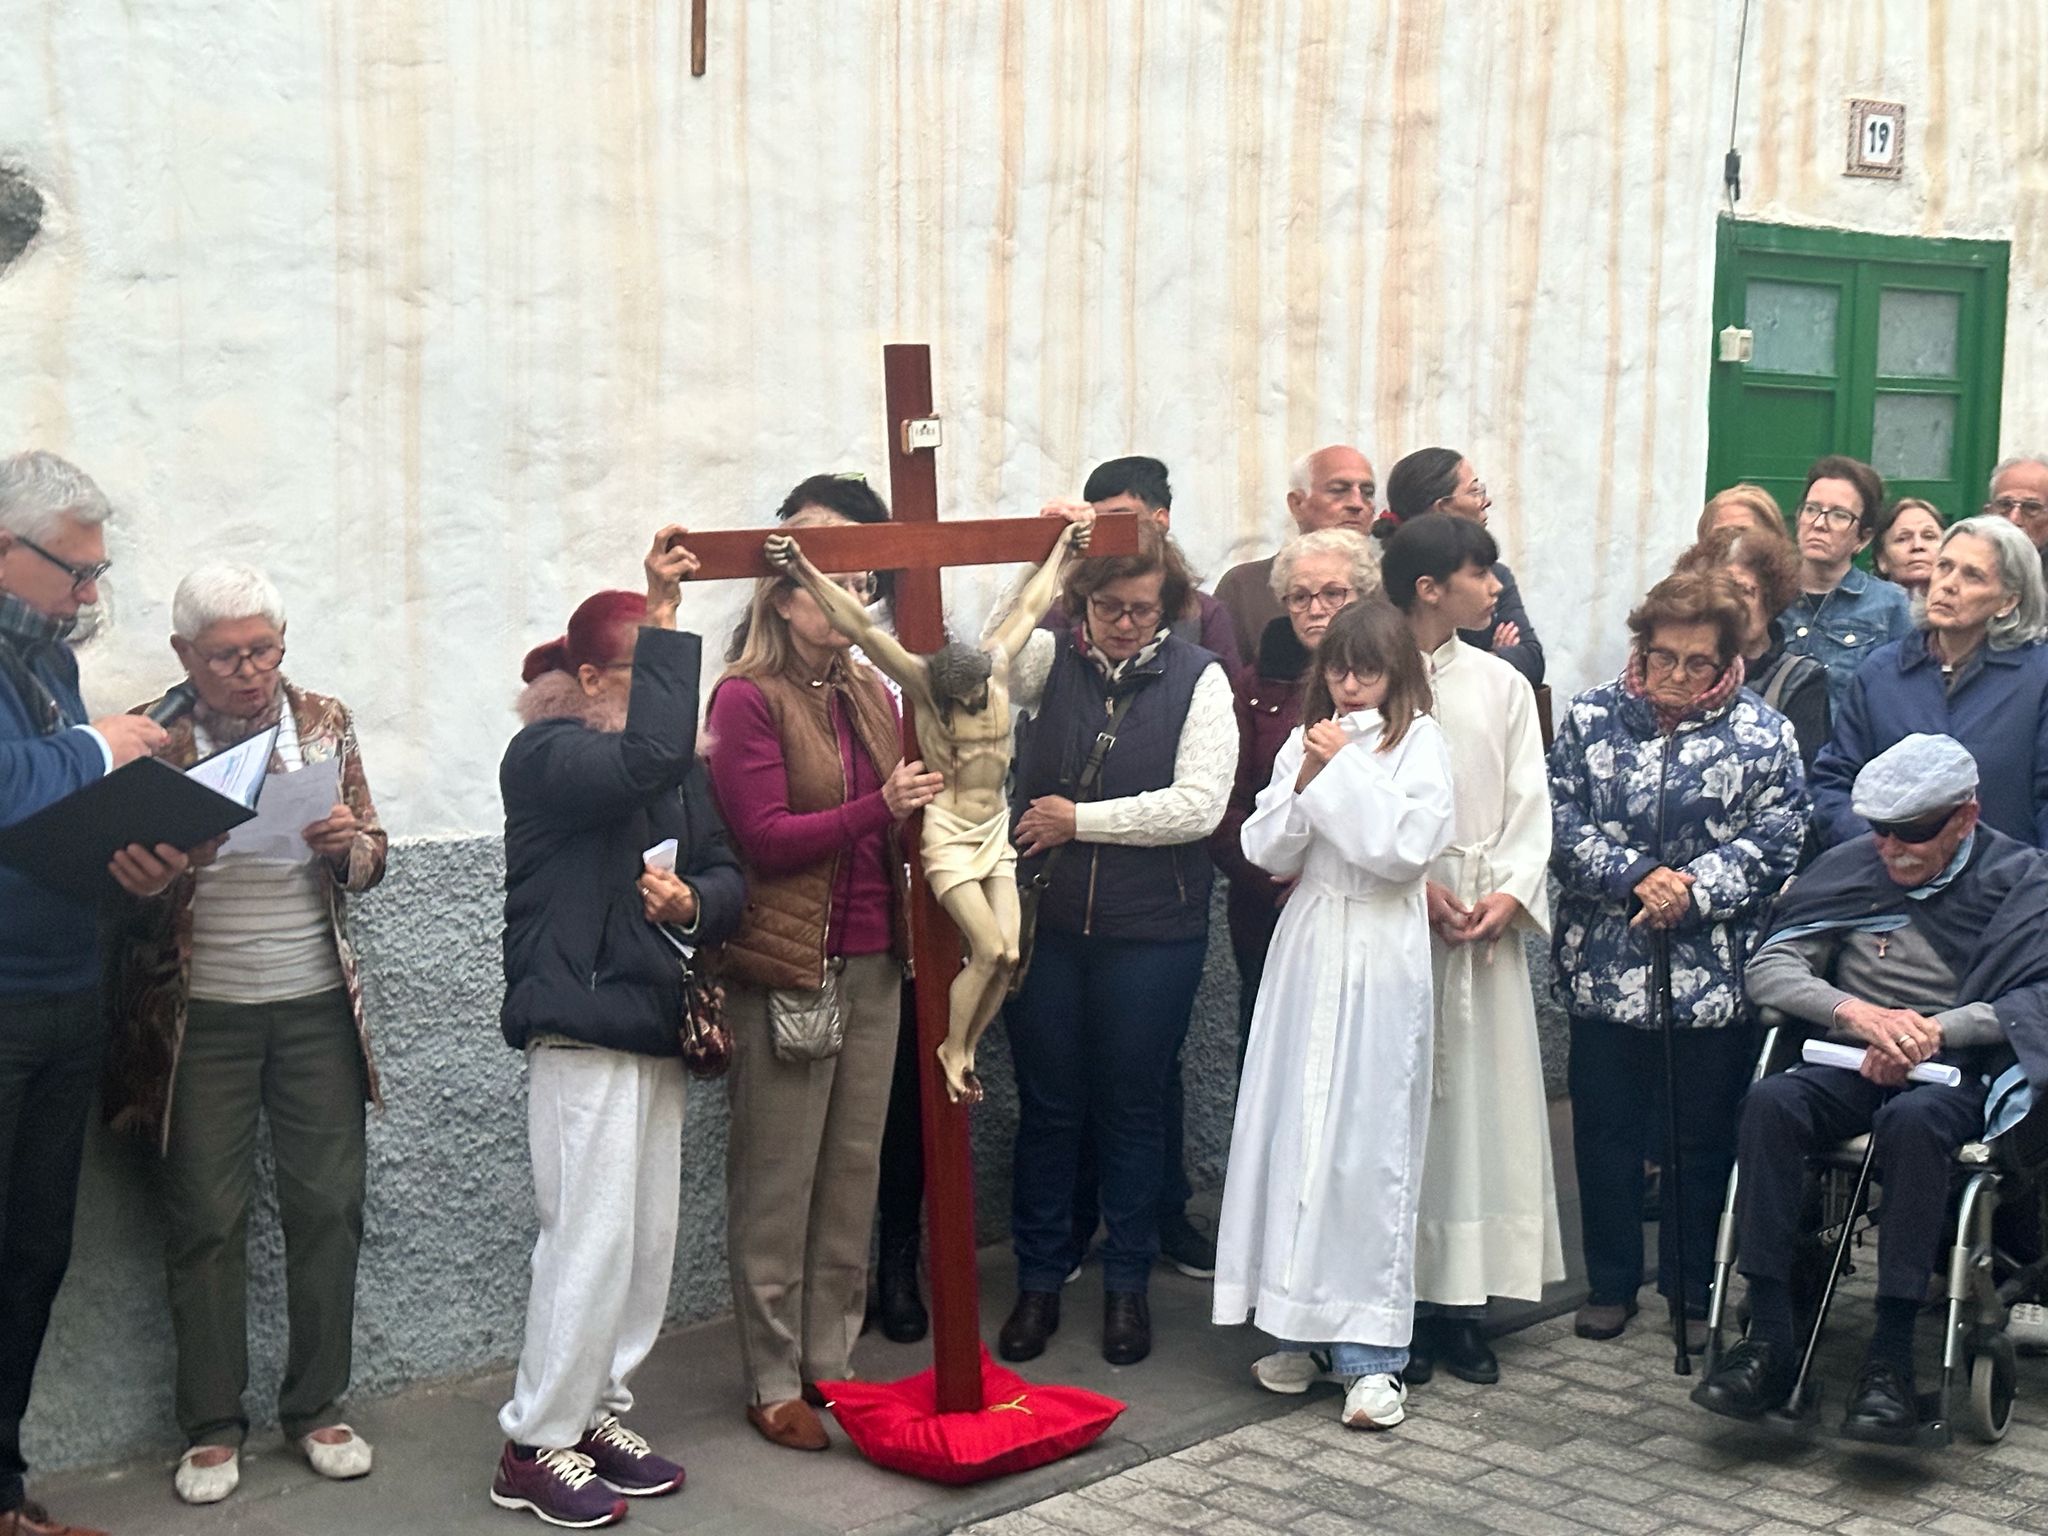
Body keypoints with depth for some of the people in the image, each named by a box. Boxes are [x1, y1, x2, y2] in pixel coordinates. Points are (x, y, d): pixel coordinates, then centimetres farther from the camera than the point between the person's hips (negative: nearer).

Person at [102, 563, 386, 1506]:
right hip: (202, 1011, -2)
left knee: (328, 1205, 4)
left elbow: (371, 859, 12)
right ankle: (211, 1428, 14)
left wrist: (347, 843, -11)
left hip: (316, 1003, 2)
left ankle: (317, 1408, 18)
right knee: (207, 1218, 2)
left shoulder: (323, 721, 5)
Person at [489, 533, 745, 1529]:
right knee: (592, 1238, -8)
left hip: (656, 1024, 8)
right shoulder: (547, 755, -9)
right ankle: (535, 1447, 4)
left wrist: (693, 902, -15)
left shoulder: (678, 770, 14)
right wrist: (664, 618, -23)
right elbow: (649, 757, -29)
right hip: (581, 1025, -8)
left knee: (649, 1239, 10)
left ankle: (597, 1413, 23)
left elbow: (726, 874, 8)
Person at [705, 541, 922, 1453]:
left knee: (853, 1169, 10)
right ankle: (774, 1385, 11)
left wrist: (926, 802, 2)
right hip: (788, 968, -6)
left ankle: (832, 1362, 21)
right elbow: (763, 836, -14)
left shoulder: (869, 694, 13)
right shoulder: (747, 698, -7)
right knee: (777, 1182, 1)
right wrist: (879, 808, -21)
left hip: (872, 963, 7)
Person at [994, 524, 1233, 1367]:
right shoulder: (1051, 660, 3)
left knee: (1132, 1108, 10)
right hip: (1047, 920, 2)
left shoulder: (1198, 679, -3)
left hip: (1152, 932, -1)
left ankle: (1127, 1283, 25)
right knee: (1047, 1106, 10)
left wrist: (1082, 820, -10)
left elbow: (1198, 804, -12)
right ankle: (1038, 1280, 24)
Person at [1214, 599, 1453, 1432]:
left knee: (1370, 1143, -4)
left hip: (1379, 960, -4)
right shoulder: (1305, 741, 10)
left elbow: (1406, 848, -14)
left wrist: (1345, 769, -11)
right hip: (1307, 949, 4)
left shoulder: (1420, 743, -2)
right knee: (1293, 1130, 4)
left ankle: (1370, 1349, 1)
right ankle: (1300, 1325, 16)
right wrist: (1307, 781, -9)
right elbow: (1266, 850, 5)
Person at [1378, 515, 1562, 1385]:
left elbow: (1529, 805, 7)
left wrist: (1509, 895, -8)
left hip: (1487, 930, 3)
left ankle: (1460, 1304, 12)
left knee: (1481, 1103, 4)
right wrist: (1416, 888, -13)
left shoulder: (1500, 686, 9)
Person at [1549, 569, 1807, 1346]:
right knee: (1606, 1130, 9)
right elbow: (1560, 817, -4)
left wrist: (1694, 890, -16)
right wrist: (1634, 877, -16)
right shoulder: (1593, 717, 3)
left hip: (1717, 975, -1)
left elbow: (1776, 842, -4)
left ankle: (1693, 1290, 24)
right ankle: (1610, 1284, 23)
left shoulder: (1763, 735, 1)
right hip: (1606, 968, 1)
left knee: (1704, 1136, 9)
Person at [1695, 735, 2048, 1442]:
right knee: (1771, 1103, -30)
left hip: (1957, 1072, -3)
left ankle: (1891, 1354, -33)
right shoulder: (1850, 867, 11)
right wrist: (1854, 1012, -14)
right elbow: (1769, 968, 5)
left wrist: (1935, 1030, -20)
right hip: (1853, 1067, 3)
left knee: (1913, 1119, -38)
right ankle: (1772, 1337, -28)